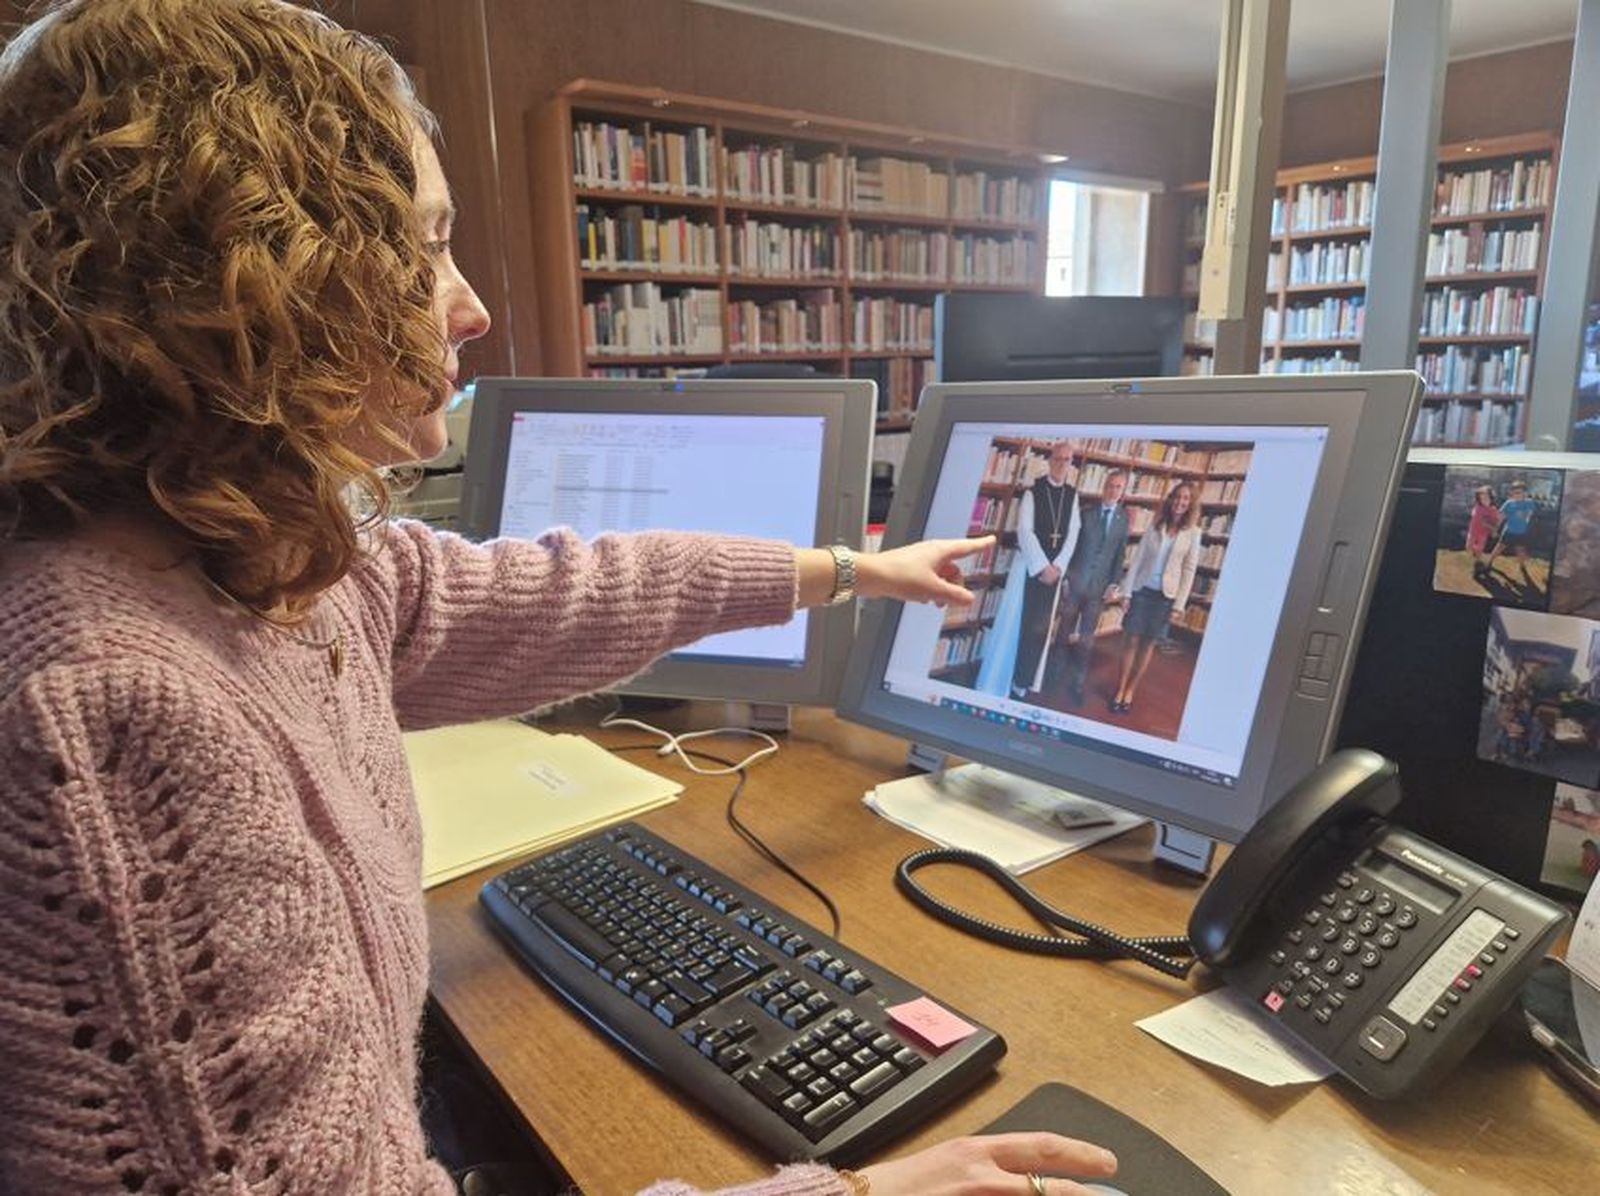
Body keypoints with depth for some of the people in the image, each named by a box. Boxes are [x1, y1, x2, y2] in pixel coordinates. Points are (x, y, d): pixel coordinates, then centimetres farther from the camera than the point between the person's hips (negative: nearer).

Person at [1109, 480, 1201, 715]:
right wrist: (1126, 590, -5)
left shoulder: (1193, 533, -2)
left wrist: (1179, 604, -5)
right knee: (1131, 640, 2)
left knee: (1148, 643, 8)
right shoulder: (1155, 525, 0)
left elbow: (1189, 570, -2)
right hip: (1142, 590, 0)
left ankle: (1130, 691, 19)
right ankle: (1120, 690, 13)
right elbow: (1137, 558, 0)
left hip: (1166, 596, 0)